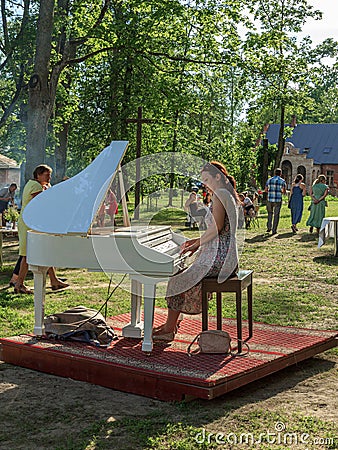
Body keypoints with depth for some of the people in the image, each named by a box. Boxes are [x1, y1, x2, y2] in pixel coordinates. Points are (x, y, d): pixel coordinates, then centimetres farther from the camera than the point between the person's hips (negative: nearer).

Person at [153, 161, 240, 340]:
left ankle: (169, 329, 5)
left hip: (218, 257, -10)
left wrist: (197, 243, -12)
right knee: (183, 274, 14)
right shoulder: (229, 195, 18)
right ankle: (170, 324, 17)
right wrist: (199, 240, 13)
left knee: (178, 279, -3)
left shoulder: (220, 194, -14)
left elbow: (216, 228, -23)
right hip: (225, 256, 10)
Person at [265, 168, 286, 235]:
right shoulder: (282, 181, -2)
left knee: (270, 213, 22)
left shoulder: (269, 180, 6)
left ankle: (269, 227, 14)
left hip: (269, 199, 2)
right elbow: (284, 191, -5)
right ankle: (274, 230, 4)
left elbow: (266, 190, 9)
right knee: (276, 215, 5)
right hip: (278, 200, -2)